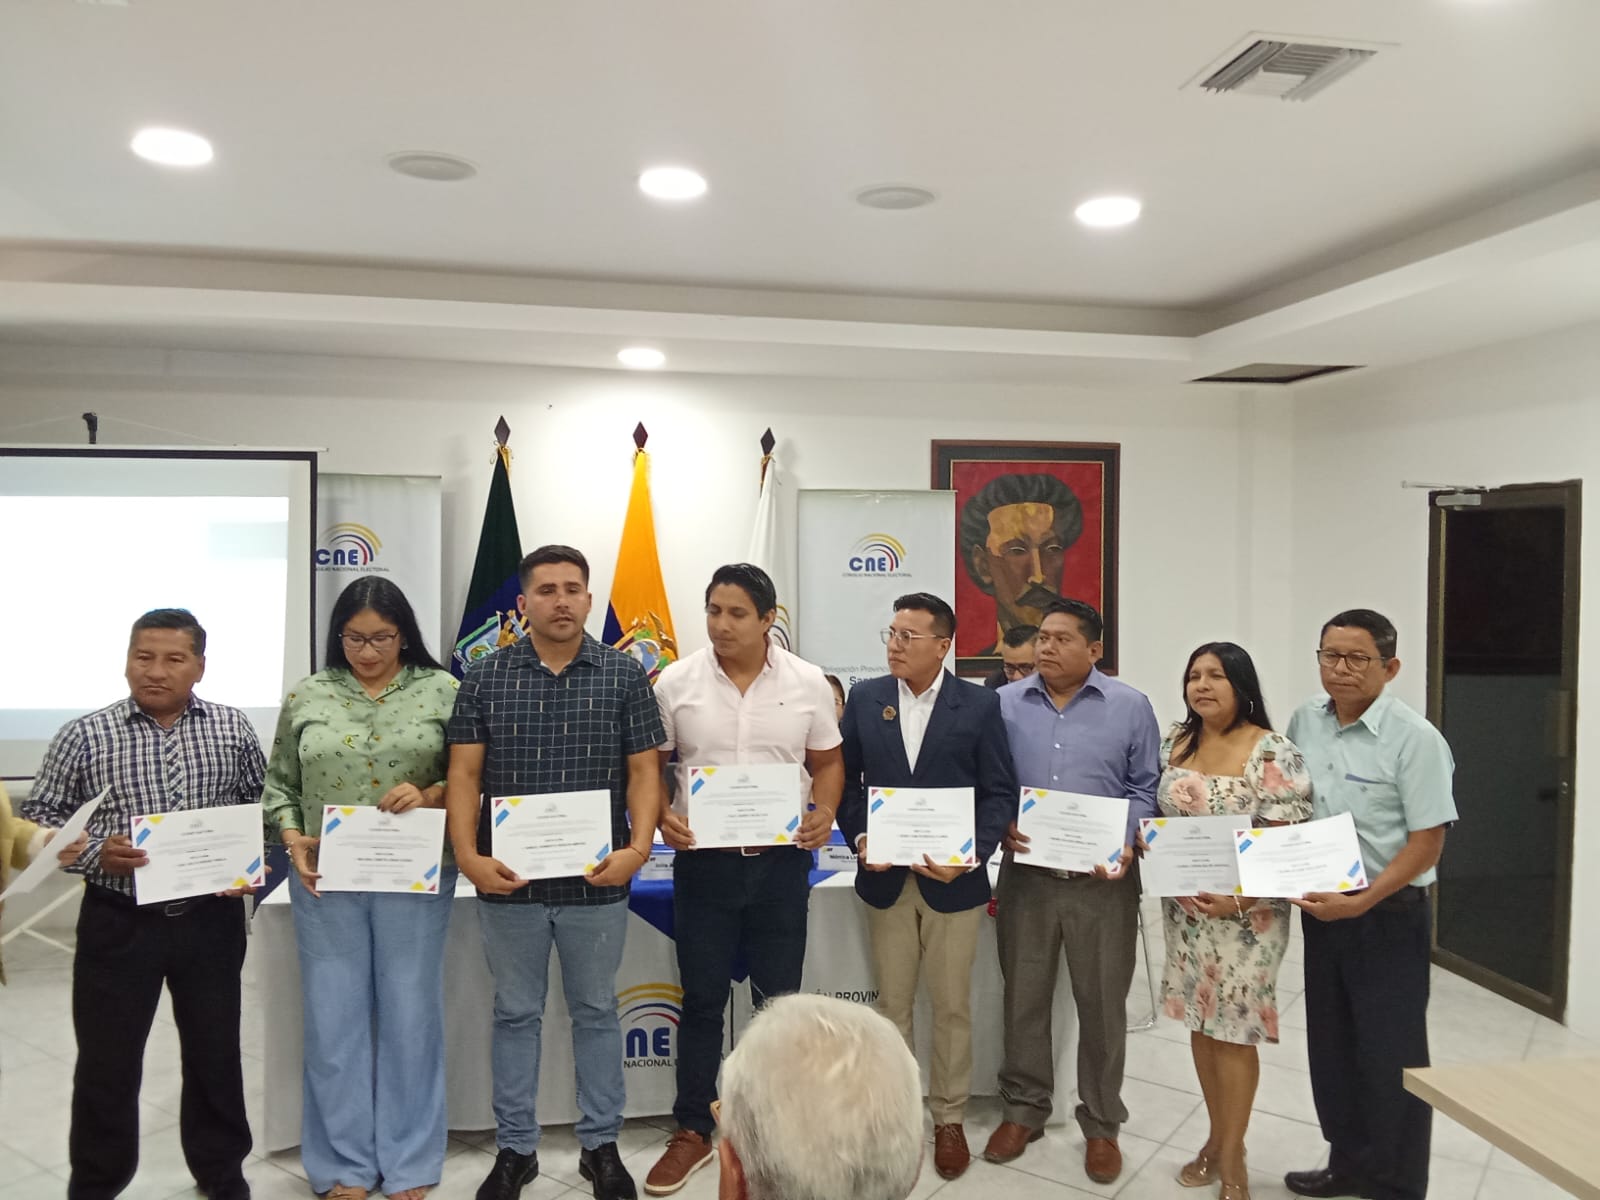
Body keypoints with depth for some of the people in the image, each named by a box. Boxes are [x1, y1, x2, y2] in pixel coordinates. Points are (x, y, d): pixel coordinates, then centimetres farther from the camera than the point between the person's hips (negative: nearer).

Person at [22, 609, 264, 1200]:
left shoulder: (232, 728, -2)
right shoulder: (84, 735, -7)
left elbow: (260, 807, 8)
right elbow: (38, 818, -1)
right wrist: (94, 853, -17)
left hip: (211, 919, 2)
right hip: (118, 922, -1)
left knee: (215, 1051, 16)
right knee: (107, 1062, 11)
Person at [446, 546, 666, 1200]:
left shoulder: (624, 675, -1)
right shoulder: (485, 677, 0)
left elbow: (643, 771, -3)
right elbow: (464, 774, -1)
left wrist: (638, 847, -16)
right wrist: (468, 856, -13)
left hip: (596, 881, 0)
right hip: (508, 880, 1)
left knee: (596, 1012, 13)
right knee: (515, 1014, 14)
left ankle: (601, 1146, 29)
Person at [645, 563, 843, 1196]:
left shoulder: (808, 682, -3)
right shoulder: (676, 681, -4)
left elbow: (827, 762, 5)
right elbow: (651, 765, 2)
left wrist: (824, 811, -12)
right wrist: (660, 815, -15)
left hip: (782, 859, 1)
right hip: (702, 860, 0)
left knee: (779, 999, 12)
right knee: (702, 1000, 9)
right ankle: (693, 1131, 25)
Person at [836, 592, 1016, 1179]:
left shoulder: (980, 705, -6)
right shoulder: (865, 698, 0)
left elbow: (1000, 793, -6)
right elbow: (845, 779, 5)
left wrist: (971, 854, -19)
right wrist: (859, 838, -11)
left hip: (954, 878, -2)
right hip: (886, 876, 2)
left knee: (951, 1005, 11)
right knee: (892, 1003, 14)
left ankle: (949, 1118, 28)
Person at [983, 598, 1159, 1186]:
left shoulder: (1130, 706, 0)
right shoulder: (1004, 704, 2)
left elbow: (1147, 787, 1)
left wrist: (1127, 841, -13)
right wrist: (998, 825, -12)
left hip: (1104, 879, -1)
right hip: (1025, 875, 1)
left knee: (1102, 1004, 9)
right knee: (1023, 998, 12)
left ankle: (1101, 1124, 27)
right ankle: (1023, 1110, 30)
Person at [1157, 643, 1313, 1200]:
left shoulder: (1273, 754, -14)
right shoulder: (1175, 741, 5)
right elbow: (1159, 812, 15)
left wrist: (1239, 900, -23)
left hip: (1245, 913, -5)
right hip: (1184, 908, 6)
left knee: (1233, 1030, 4)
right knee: (1201, 1023, 14)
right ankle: (1218, 1136, 32)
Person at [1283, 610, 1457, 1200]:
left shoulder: (1414, 738, -16)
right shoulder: (1304, 721, 1)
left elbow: (1427, 840, -16)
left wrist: (1360, 903, -23)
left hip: (1388, 915, -5)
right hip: (1320, 909, 6)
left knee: (1389, 1056, 6)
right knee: (1331, 1045, 17)